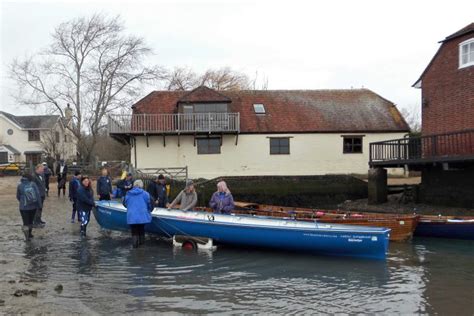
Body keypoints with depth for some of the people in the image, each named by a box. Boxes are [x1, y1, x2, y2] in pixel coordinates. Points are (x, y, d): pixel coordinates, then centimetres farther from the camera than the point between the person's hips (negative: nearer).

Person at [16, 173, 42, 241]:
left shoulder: (20, 186, -2)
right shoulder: (33, 184, -4)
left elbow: (18, 197, 7)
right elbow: (38, 194, -10)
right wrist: (39, 204, -5)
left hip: (24, 207, -1)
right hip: (33, 206, 2)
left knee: (26, 223, 1)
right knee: (30, 221, 20)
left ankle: (27, 236, -20)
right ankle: (29, 234, 32)